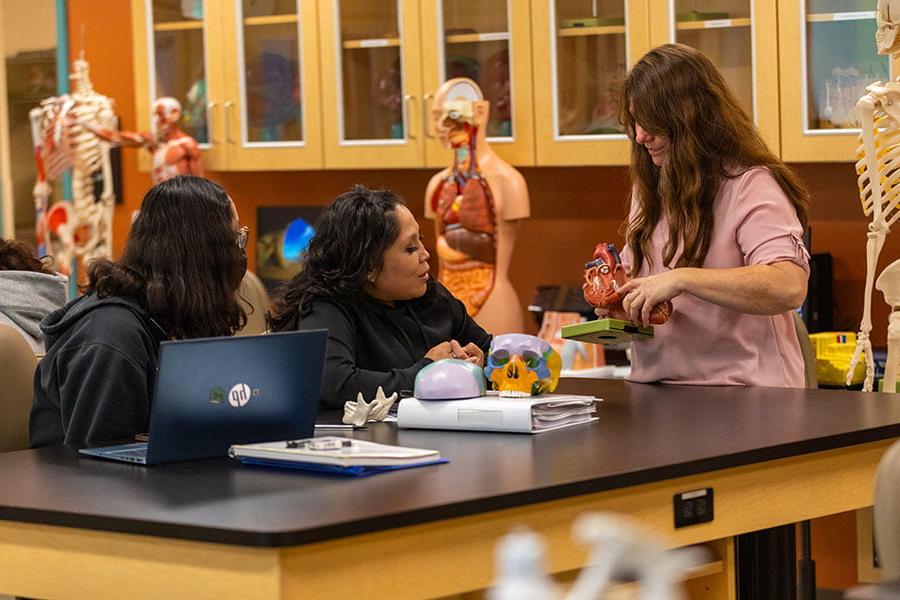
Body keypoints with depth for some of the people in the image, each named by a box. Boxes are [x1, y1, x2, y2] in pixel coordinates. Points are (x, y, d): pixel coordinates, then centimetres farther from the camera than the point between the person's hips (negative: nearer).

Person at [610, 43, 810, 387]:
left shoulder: (751, 185, -8)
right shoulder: (650, 187, 18)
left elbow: (789, 287, -22)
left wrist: (680, 280, -24)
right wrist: (618, 300, 7)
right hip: (653, 388, 7)